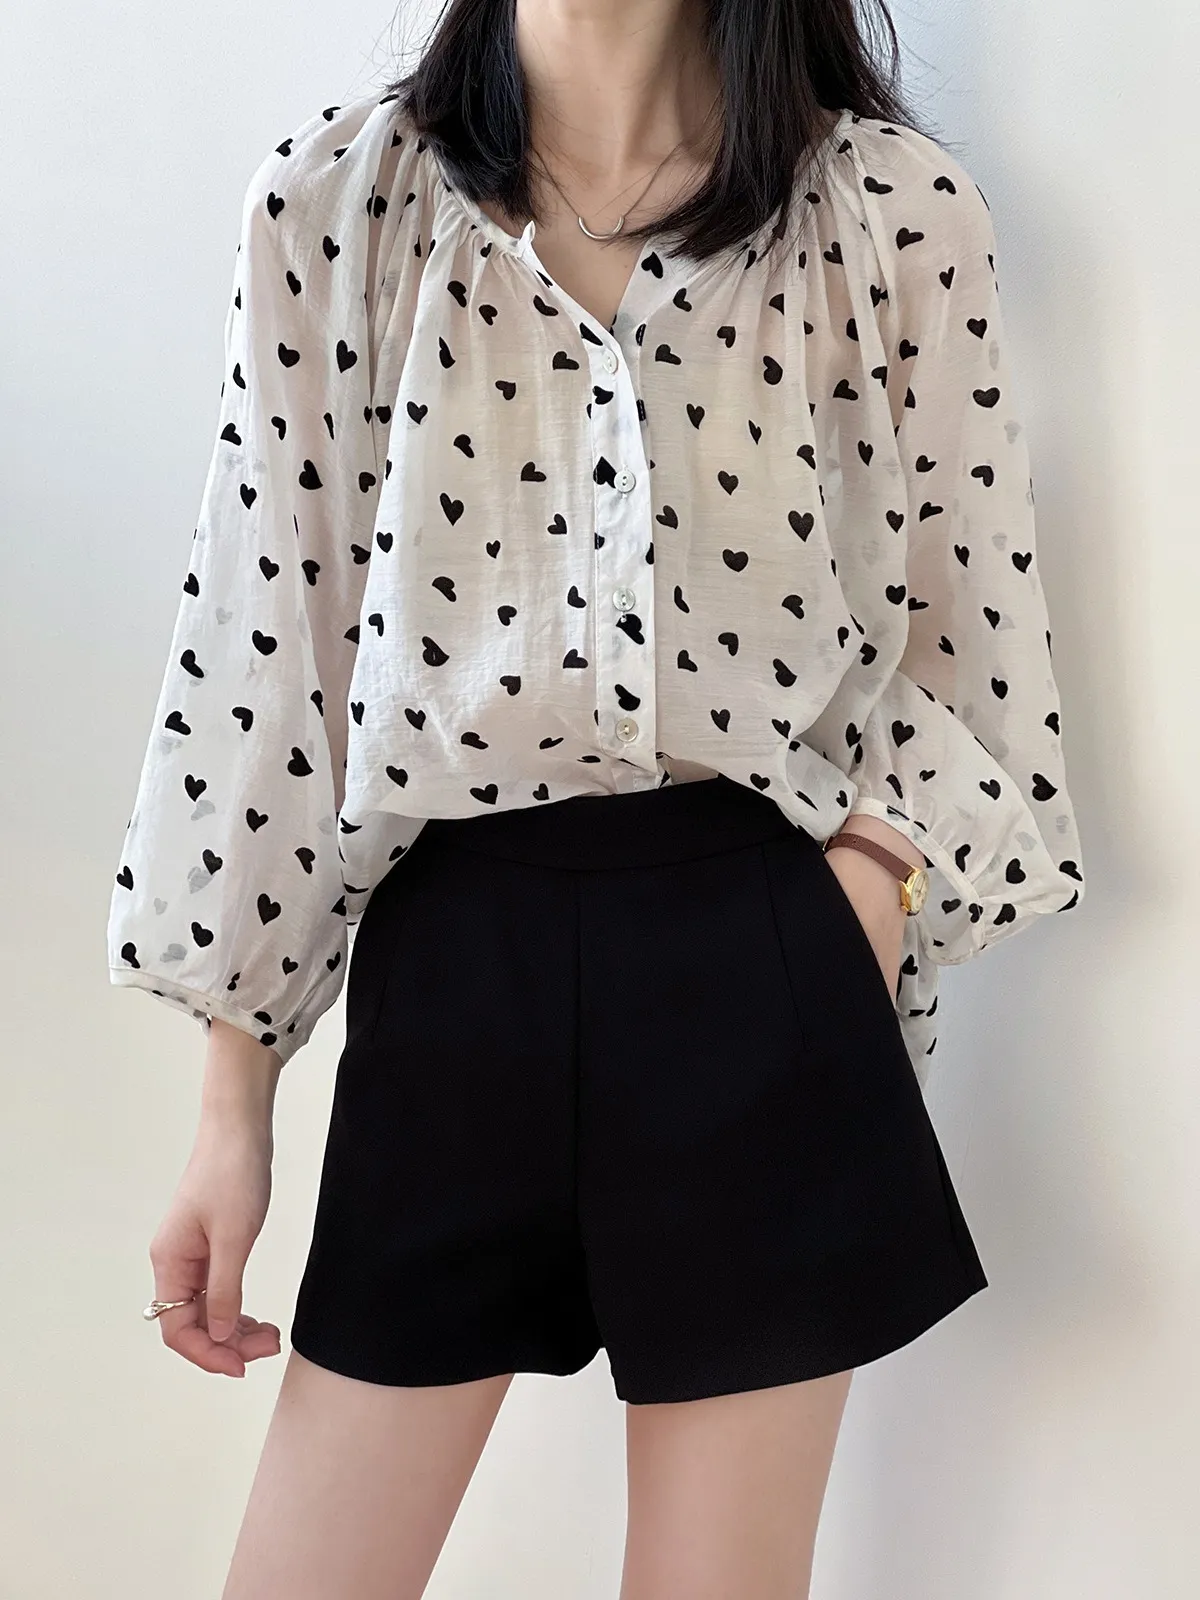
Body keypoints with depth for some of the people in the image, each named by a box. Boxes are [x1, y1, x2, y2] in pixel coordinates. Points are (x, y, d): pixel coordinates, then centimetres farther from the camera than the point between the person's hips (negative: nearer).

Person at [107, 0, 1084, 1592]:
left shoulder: (896, 209, 1)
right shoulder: (335, 196, 3)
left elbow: (965, 638, 7)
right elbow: (264, 638, 2)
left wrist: (860, 909, -10)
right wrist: (232, 1104, 3)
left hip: (758, 970, 0)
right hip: (444, 963, 1)